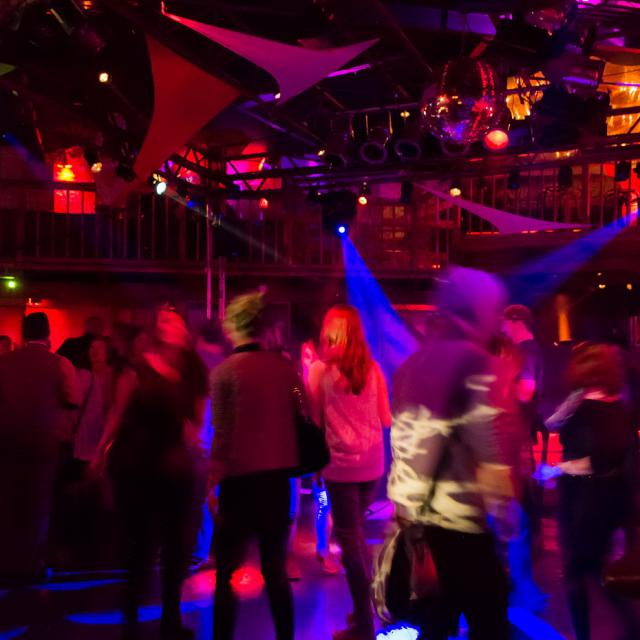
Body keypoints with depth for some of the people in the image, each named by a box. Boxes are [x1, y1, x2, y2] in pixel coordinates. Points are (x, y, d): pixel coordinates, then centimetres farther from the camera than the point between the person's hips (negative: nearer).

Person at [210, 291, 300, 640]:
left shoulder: (224, 371, -8)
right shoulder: (285, 366, 2)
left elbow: (221, 434, -9)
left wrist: (213, 482, -4)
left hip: (241, 479, -4)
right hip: (278, 477, 4)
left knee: (226, 572, 6)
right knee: (276, 569, 14)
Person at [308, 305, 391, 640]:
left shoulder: (320, 369, -6)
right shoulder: (372, 368, 3)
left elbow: (313, 417, -1)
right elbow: (386, 419, 8)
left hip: (340, 463, -4)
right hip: (371, 462, 4)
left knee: (350, 539, 4)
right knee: (356, 533, 21)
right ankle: (365, 608, 28)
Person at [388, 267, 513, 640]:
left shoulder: (414, 364, 12)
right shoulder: (474, 363, -12)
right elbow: (488, 446, -17)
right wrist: (504, 511, -12)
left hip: (414, 517, 8)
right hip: (459, 520, -8)